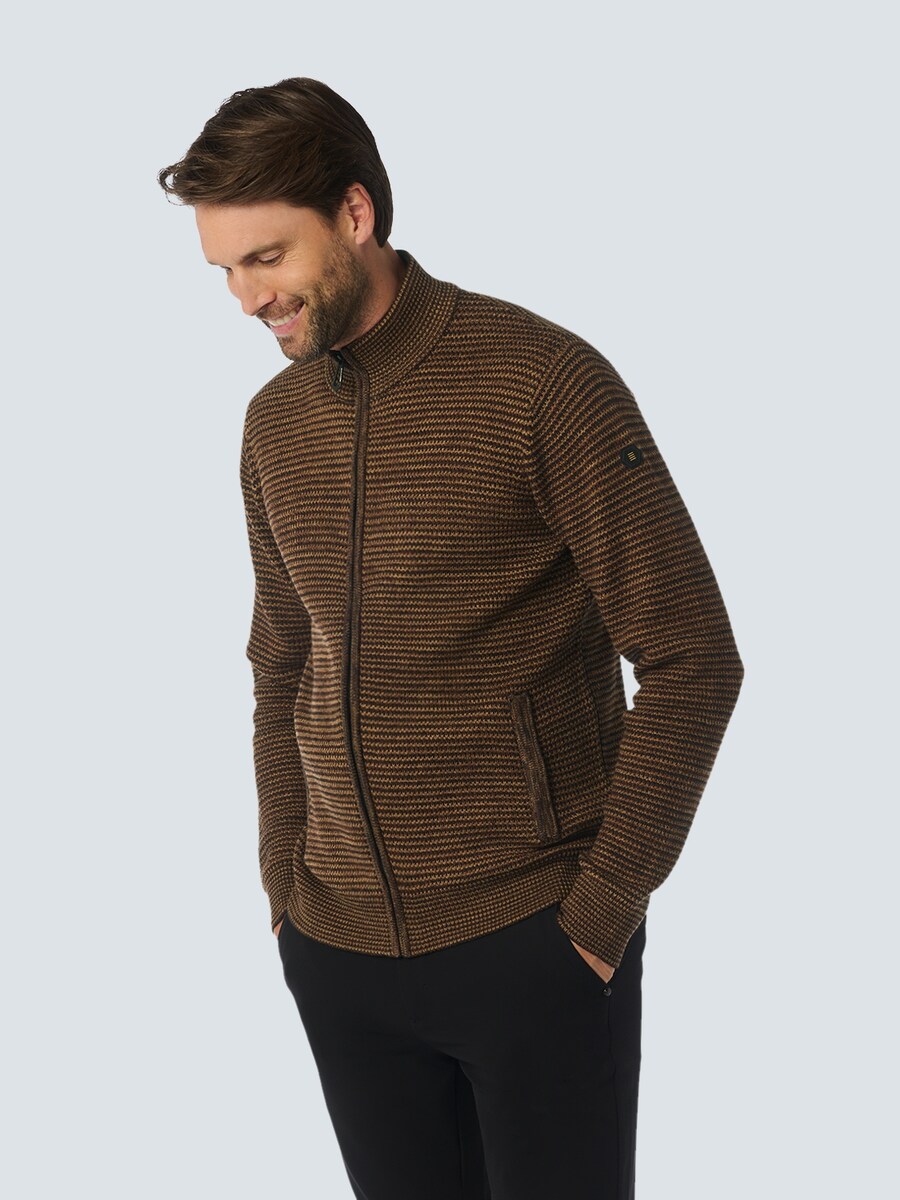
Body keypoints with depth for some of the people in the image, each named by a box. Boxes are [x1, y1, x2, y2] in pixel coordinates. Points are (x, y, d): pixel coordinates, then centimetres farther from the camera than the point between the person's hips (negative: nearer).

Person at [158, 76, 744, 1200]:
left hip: (532, 944, -5)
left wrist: (602, 907, -12)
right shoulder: (274, 423, 8)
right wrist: (286, 887, 9)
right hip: (336, 954, 5)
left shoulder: (543, 380, -11)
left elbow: (692, 661, -11)